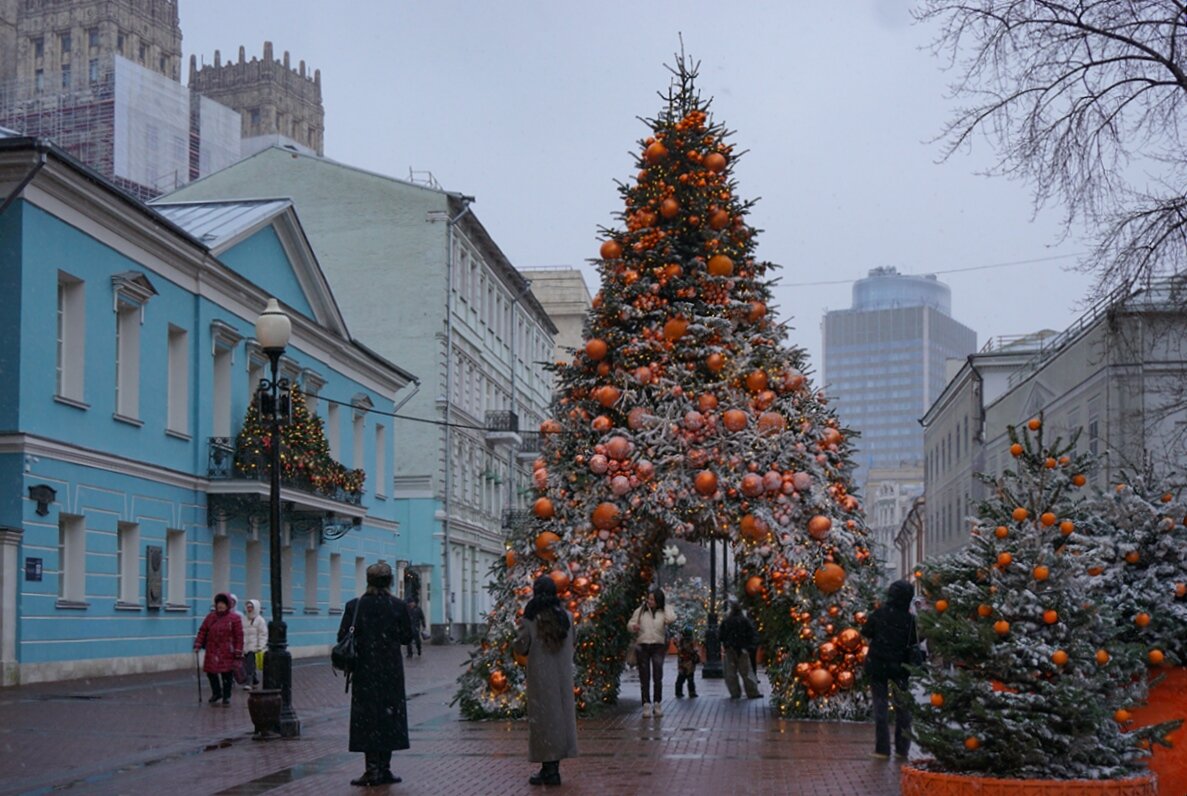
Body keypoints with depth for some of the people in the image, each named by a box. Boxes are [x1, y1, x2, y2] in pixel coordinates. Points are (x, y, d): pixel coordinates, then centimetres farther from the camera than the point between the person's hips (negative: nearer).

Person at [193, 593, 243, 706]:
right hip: (212, 651, 3)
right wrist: (198, 644, -3)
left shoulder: (234, 618, -3)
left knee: (227, 674, -1)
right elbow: (203, 631, 9)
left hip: (227, 652, -3)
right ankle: (216, 693, 27)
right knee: (211, 672, 6)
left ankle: (226, 696, 13)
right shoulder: (210, 617, 8)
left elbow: (239, 636, -5)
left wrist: (238, 653, -10)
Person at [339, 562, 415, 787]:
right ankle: (384, 769, 11)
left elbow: (343, 636, -6)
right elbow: (407, 636, 0)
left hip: (365, 670, -1)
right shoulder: (398, 606, -5)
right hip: (391, 670, 1)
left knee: (367, 717, 4)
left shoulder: (354, 606, -6)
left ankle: (372, 769, 0)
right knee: (389, 715, 9)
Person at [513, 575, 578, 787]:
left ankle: (548, 768, 3)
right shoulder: (566, 616, 1)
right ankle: (554, 766, 16)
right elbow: (570, 645, 7)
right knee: (560, 713, 12)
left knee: (543, 716, 2)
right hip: (563, 674, 4)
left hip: (540, 675, -4)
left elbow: (520, 647, -11)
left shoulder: (532, 617, -12)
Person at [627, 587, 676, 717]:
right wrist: (634, 627, -12)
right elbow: (630, 624, 12)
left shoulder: (664, 611, 5)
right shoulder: (640, 611, 8)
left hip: (658, 646, -1)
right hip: (642, 646, 1)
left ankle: (657, 704, 5)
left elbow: (671, 619, -15)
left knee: (658, 676, -4)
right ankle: (646, 704, 2)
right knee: (644, 677, 0)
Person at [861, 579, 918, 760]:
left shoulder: (880, 613, -9)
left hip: (877, 665, 0)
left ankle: (882, 749, 1)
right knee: (902, 706, 14)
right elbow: (914, 643, -4)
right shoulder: (910, 619, -11)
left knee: (880, 704, 6)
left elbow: (866, 632, -1)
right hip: (900, 667, 0)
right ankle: (902, 748, 15)